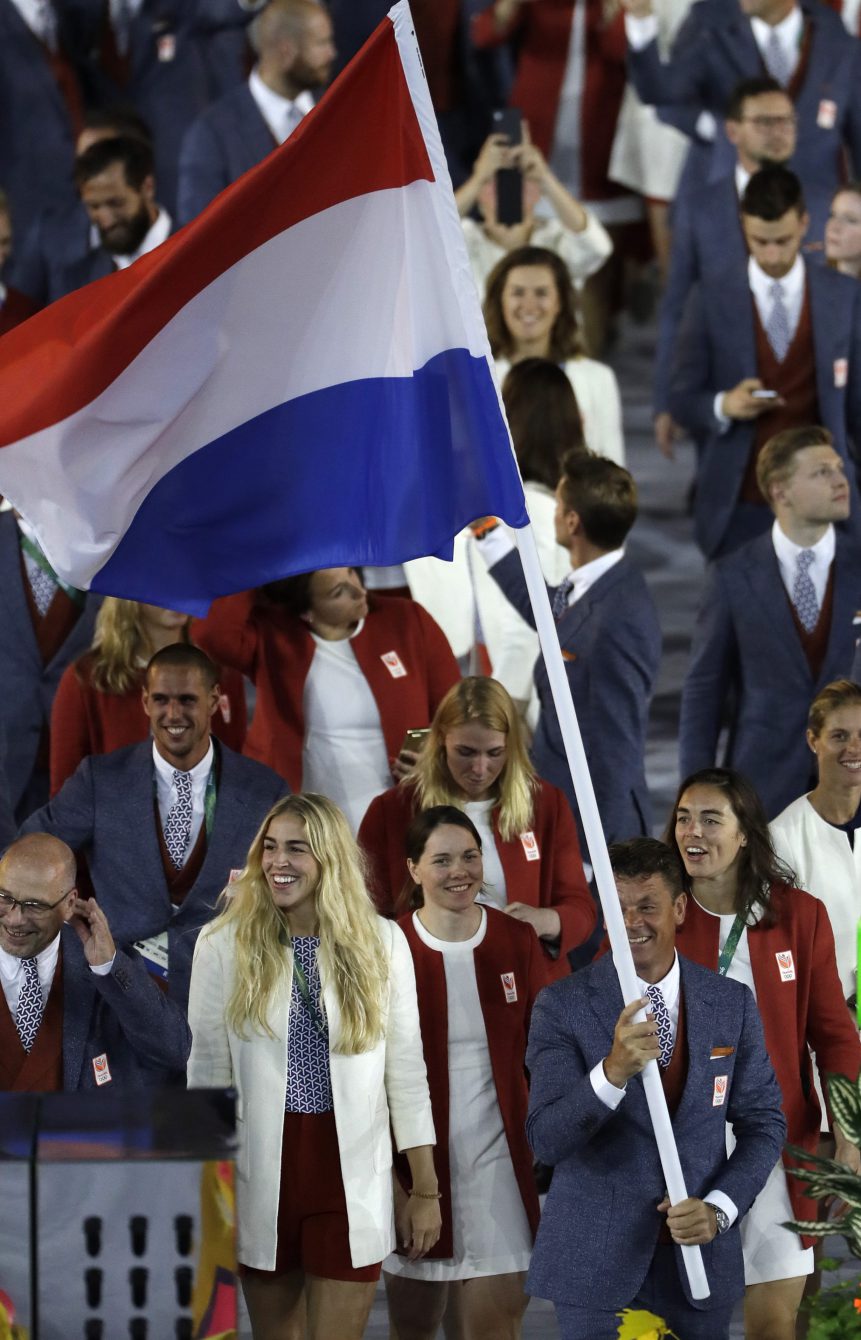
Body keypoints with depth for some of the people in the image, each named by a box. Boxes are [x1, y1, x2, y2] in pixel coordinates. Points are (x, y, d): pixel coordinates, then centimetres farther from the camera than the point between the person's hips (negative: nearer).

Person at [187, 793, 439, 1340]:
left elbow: (407, 1072, 4)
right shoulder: (225, 944, -1)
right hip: (259, 1173, 0)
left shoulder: (381, 943, 1)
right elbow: (207, 1073, 2)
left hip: (352, 1175, 0)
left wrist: (426, 1189, 4)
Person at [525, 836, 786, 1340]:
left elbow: (765, 1122, 7)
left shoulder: (732, 1003, 2)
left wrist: (719, 1209, -9)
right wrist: (613, 1071, -30)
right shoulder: (563, 1005, -6)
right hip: (595, 1260, -2)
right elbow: (547, 1141, -13)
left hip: (700, 1253, 2)